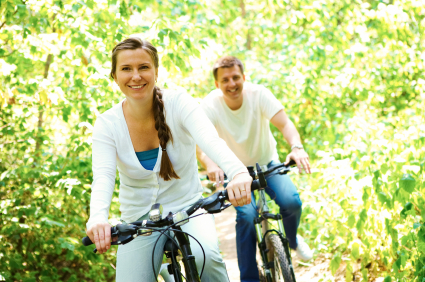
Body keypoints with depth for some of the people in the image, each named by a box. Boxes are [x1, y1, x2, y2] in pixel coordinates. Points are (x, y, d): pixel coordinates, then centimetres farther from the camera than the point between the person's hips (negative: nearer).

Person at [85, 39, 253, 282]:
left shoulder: (179, 103, -12)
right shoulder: (107, 124, -8)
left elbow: (211, 140, -32)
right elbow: (102, 177, -24)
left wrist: (239, 173, -54)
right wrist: (98, 218, -47)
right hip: (139, 219, 2)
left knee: (205, 256, -31)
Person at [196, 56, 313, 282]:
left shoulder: (258, 94, -20)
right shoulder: (210, 105, -21)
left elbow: (284, 123, -31)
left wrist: (296, 148, -53)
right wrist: (210, 164, -55)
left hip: (267, 163, 1)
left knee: (291, 202, -21)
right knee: (247, 215, -24)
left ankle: (292, 240, 15)